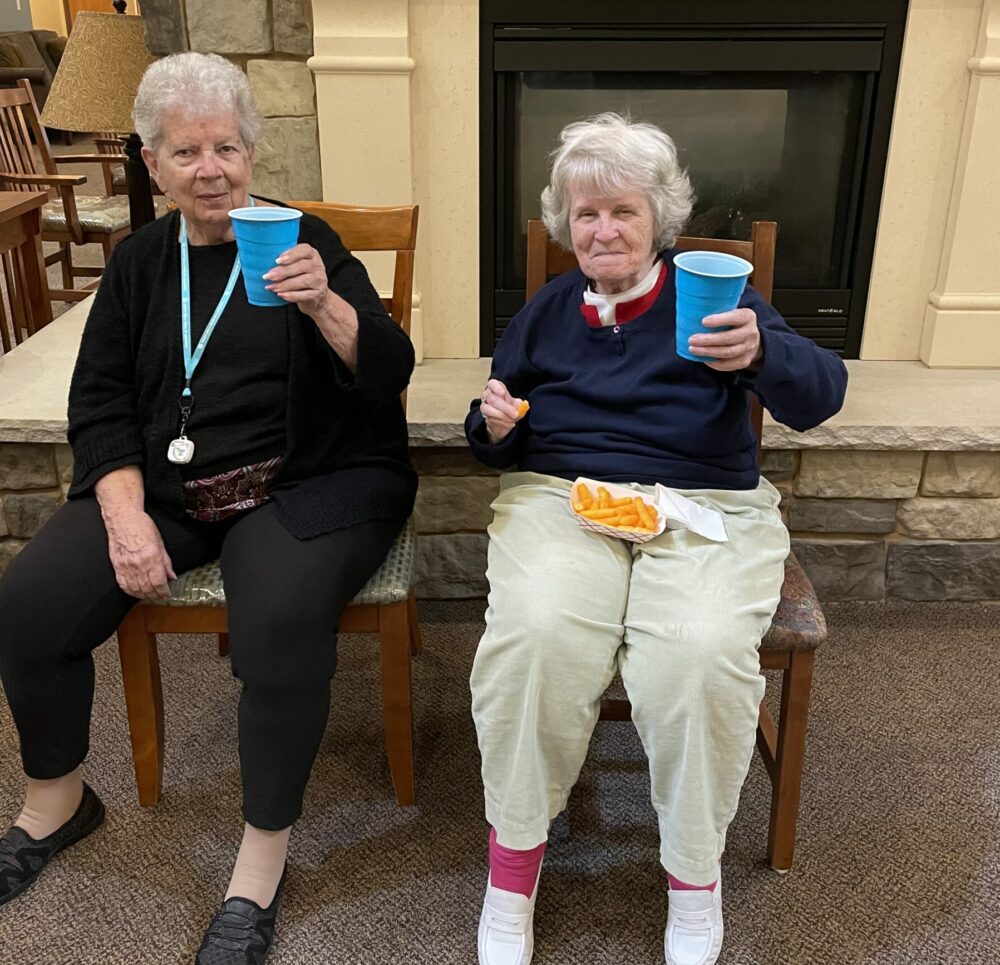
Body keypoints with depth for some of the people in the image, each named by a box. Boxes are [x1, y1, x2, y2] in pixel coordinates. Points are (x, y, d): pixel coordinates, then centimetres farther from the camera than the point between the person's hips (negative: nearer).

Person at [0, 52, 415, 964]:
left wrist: (324, 303, -30)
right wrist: (126, 513, -8)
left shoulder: (303, 241, 0)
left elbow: (389, 372, -10)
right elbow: (100, 402, 8)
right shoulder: (140, 261, 12)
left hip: (305, 481, -3)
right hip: (163, 484, 4)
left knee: (280, 620, -33)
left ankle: (263, 857, -10)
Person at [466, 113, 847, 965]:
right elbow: (500, 446, 21)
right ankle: (514, 863, -9)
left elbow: (819, 398, -6)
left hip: (706, 505, -1)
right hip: (559, 496, 2)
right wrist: (493, 426, -4)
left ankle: (696, 872, -3)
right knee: (535, 631, -31)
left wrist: (762, 355, -28)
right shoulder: (546, 311, 18)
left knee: (701, 652, -31)